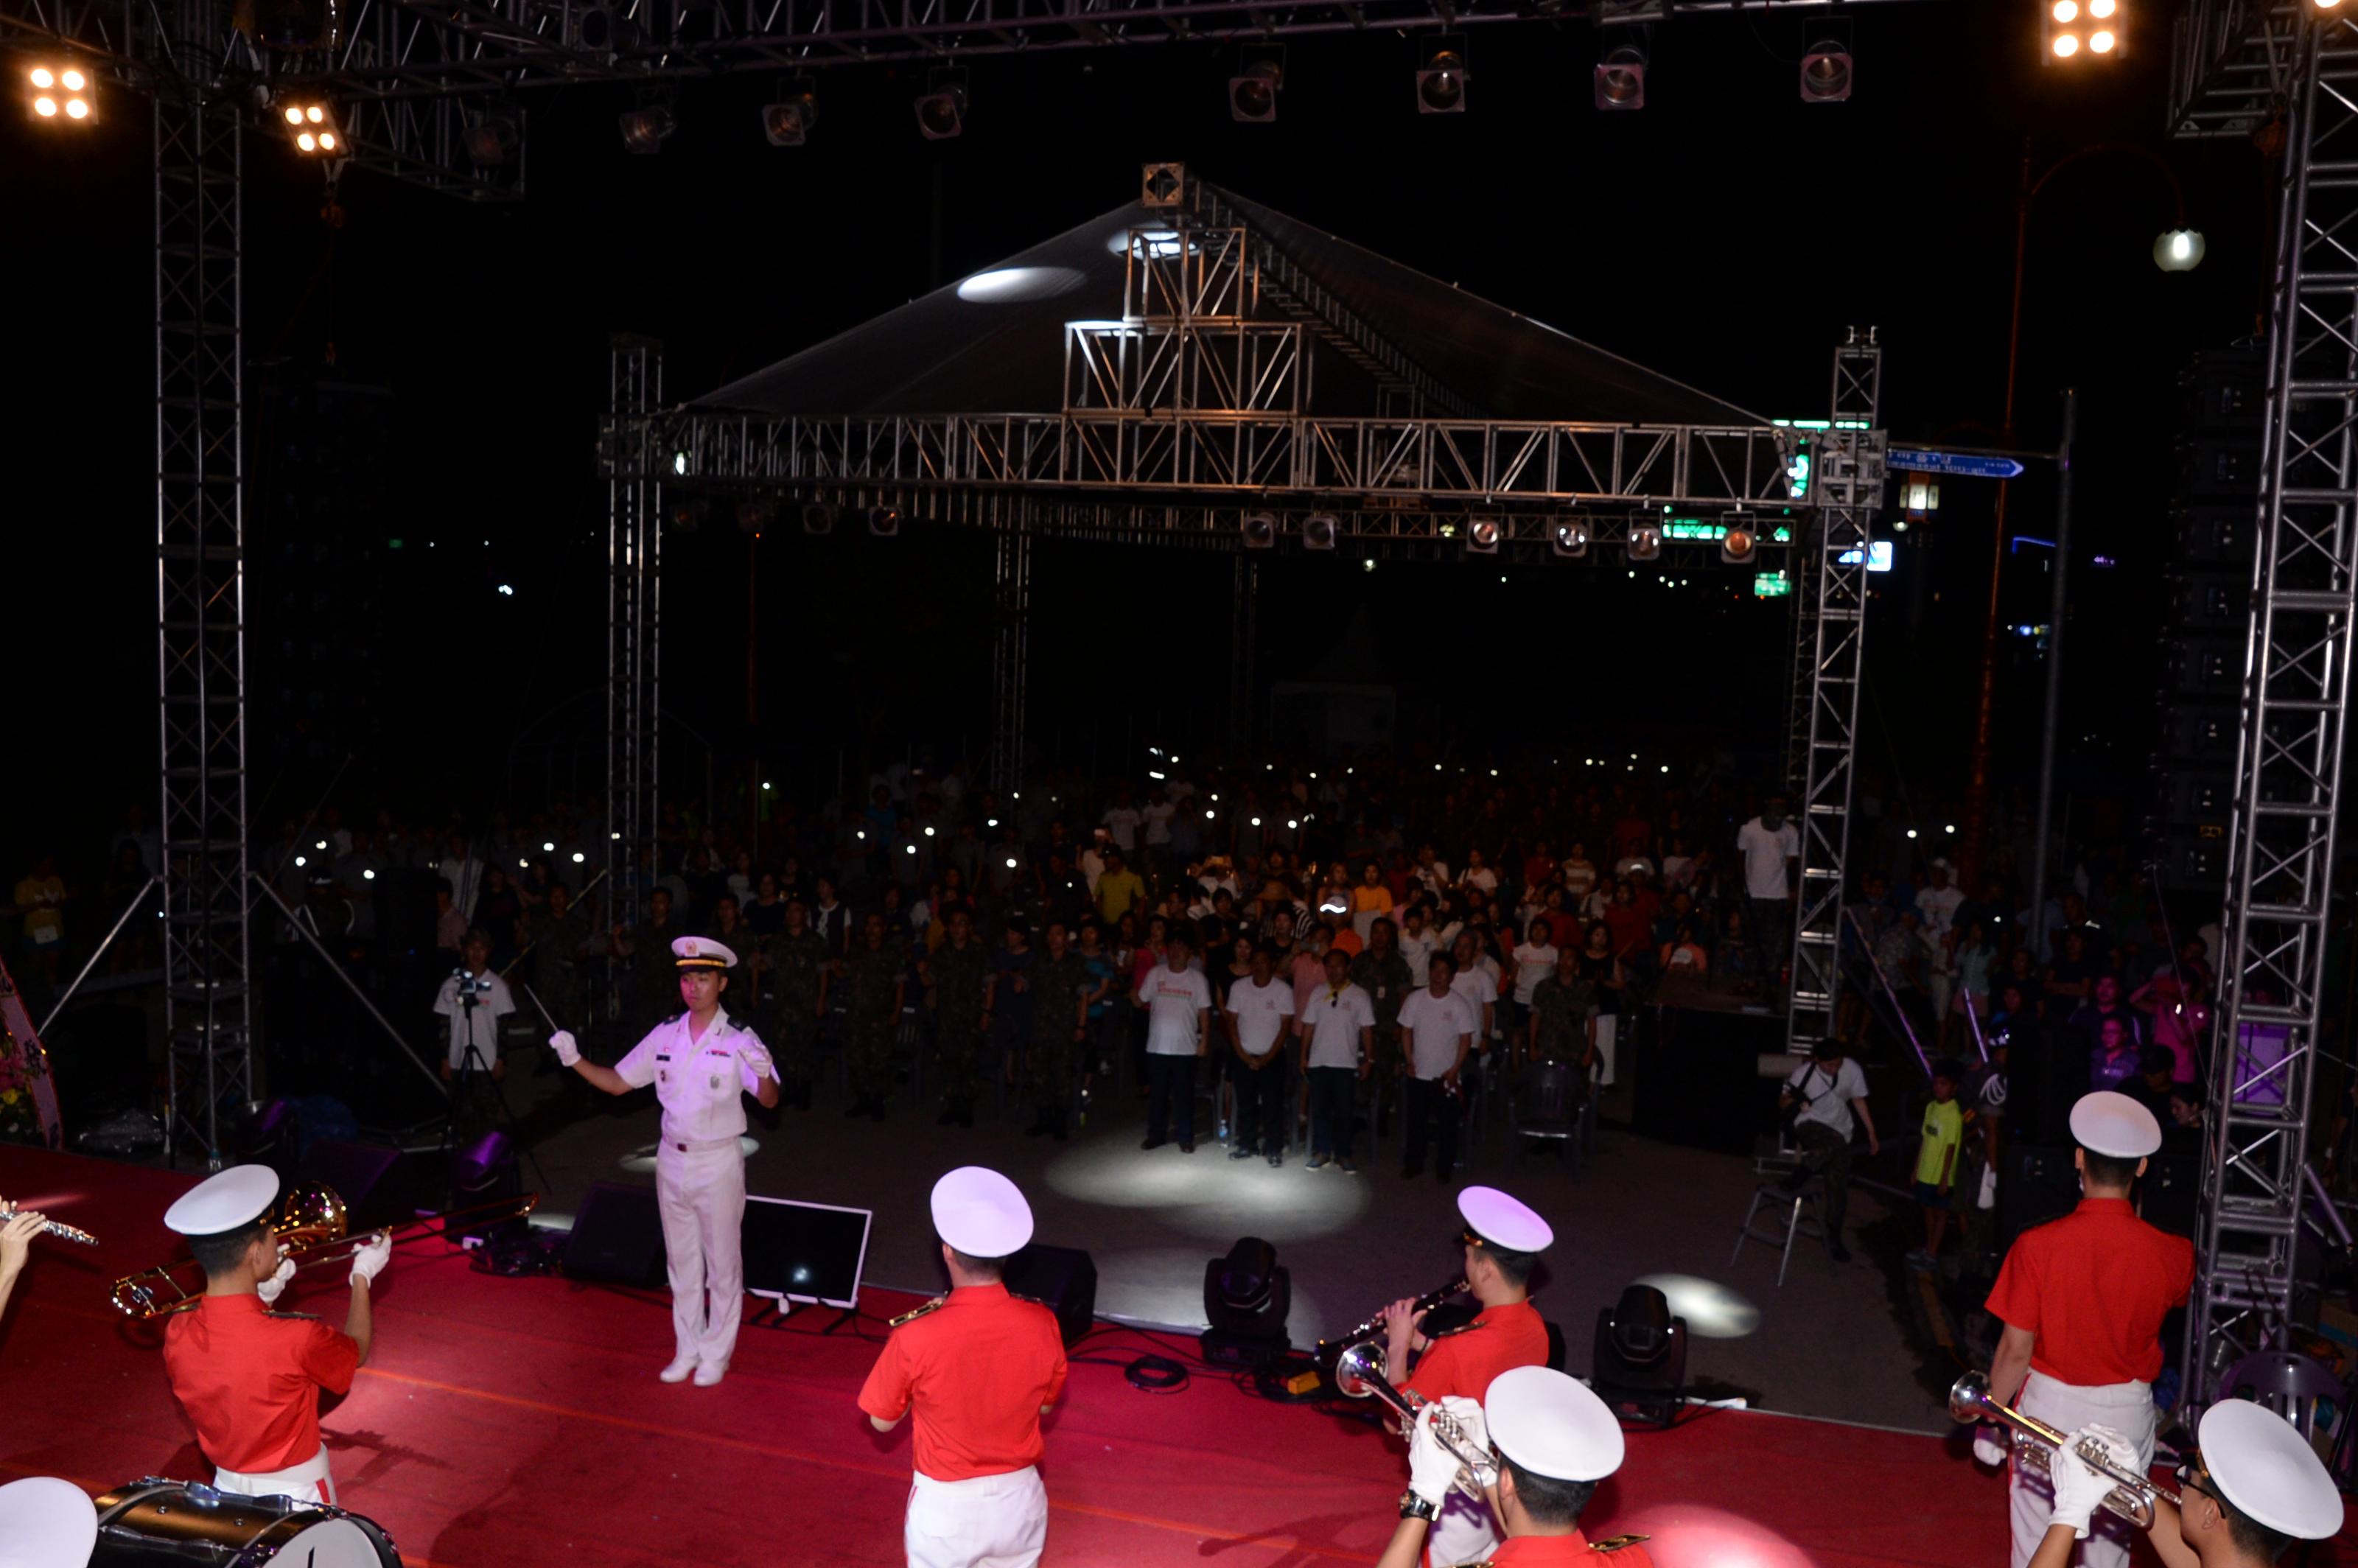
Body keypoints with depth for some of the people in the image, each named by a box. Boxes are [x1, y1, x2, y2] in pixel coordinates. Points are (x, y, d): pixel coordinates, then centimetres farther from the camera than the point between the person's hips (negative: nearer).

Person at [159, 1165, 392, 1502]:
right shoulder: (298, 1338, -29)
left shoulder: (177, 1335, -15)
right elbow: (357, 1351, -6)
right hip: (297, 1495, -4)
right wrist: (362, 1278, 7)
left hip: (228, 1489, 5)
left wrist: (262, 1297, 6)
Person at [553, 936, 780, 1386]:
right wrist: (575, 1060, -5)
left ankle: (716, 1354, 23)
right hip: (672, 1159, 5)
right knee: (681, 1261, 16)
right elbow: (618, 1082, 8)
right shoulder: (665, 1036, 2)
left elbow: (769, 1100, -19)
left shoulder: (739, 1040, -13)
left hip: (718, 1163, -5)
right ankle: (687, 1349, 31)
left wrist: (763, 1073, -40)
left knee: (722, 1262, 7)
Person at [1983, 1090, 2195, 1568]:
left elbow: (2015, 1350, -13)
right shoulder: (2169, 1254, -14)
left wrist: (1992, 1414, 2)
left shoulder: (2037, 1246, -19)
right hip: (2126, 1409, 2)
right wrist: (2136, 1228, 16)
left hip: (2050, 1403, -2)